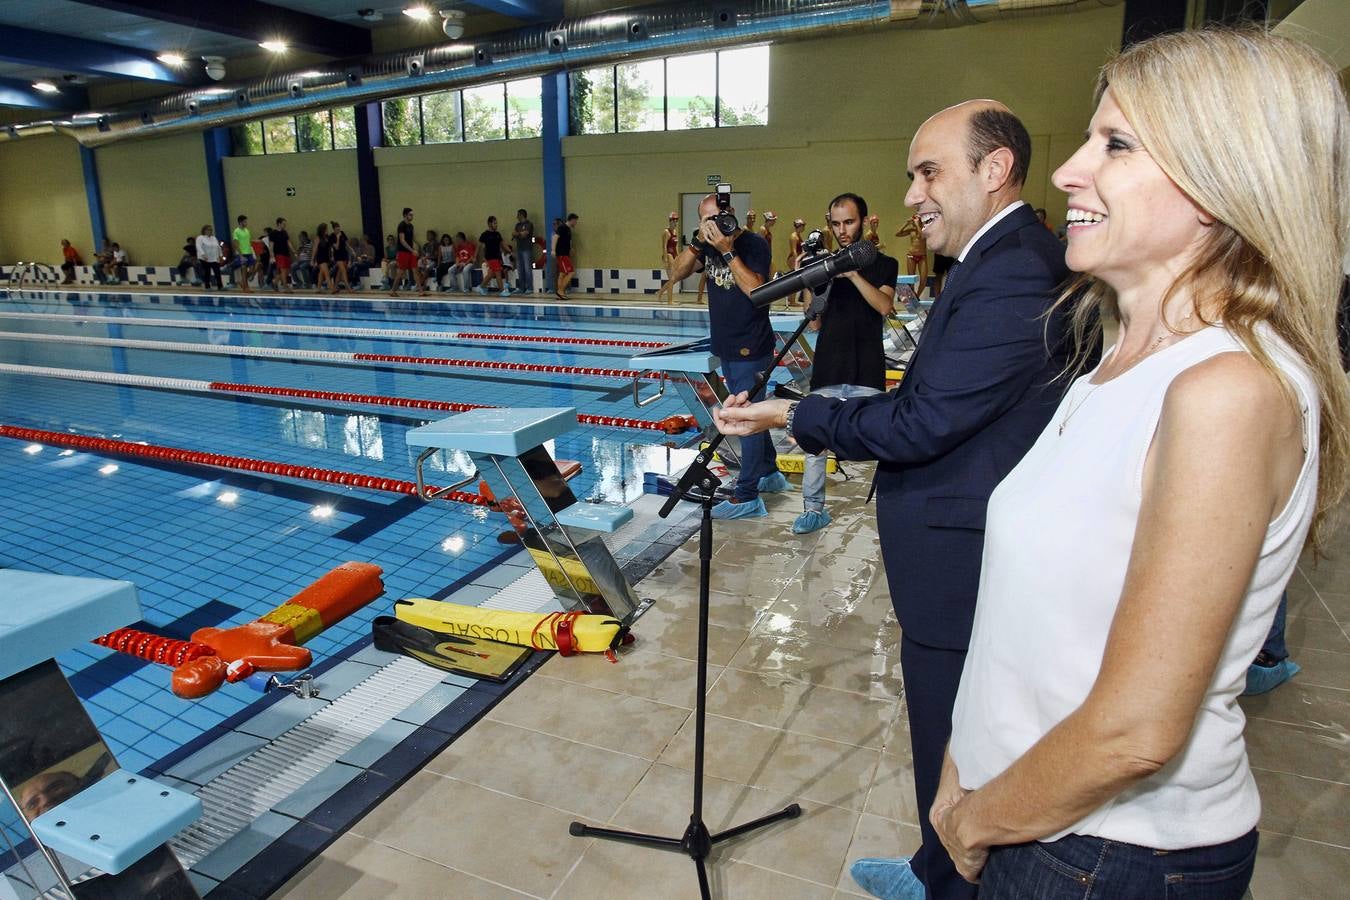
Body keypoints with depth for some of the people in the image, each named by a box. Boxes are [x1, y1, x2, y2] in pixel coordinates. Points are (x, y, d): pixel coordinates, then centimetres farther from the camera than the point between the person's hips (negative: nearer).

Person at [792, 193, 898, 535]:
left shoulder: (883, 264, 8)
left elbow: (884, 306, -10)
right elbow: (815, 323, 8)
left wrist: (853, 273, -18)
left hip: (866, 373, -2)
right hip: (827, 372, 2)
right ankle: (813, 509, 11)